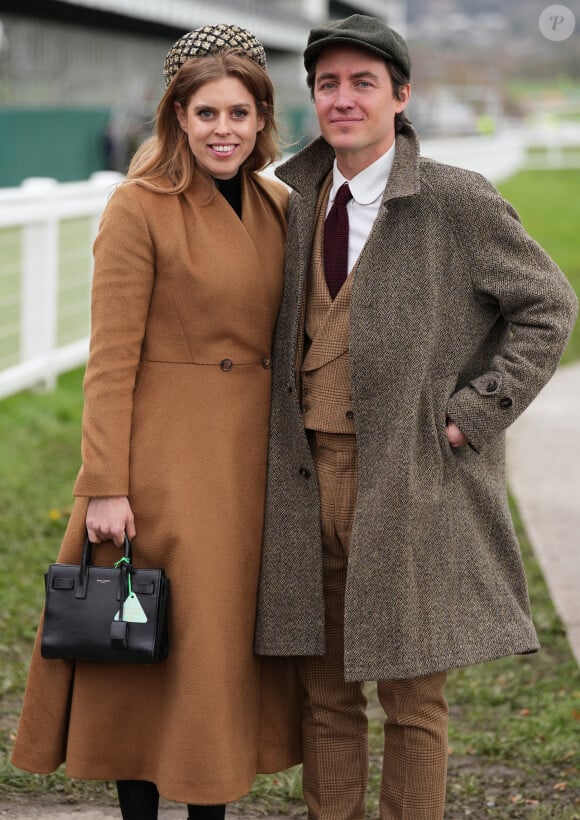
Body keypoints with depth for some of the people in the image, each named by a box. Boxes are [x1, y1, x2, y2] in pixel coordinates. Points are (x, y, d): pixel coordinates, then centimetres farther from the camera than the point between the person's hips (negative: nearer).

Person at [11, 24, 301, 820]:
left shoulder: (277, 207, 8)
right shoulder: (140, 207, -11)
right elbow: (111, 360, -12)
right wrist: (106, 486, -16)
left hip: (254, 460, 6)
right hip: (166, 458, -6)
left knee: (228, 642, 12)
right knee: (154, 649, 1)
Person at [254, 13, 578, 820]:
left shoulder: (458, 201, -6)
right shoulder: (301, 197, 11)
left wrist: (476, 414, -8)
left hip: (410, 483, -5)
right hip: (309, 476, 5)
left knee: (411, 695, 3)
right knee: (325, 689, 11)